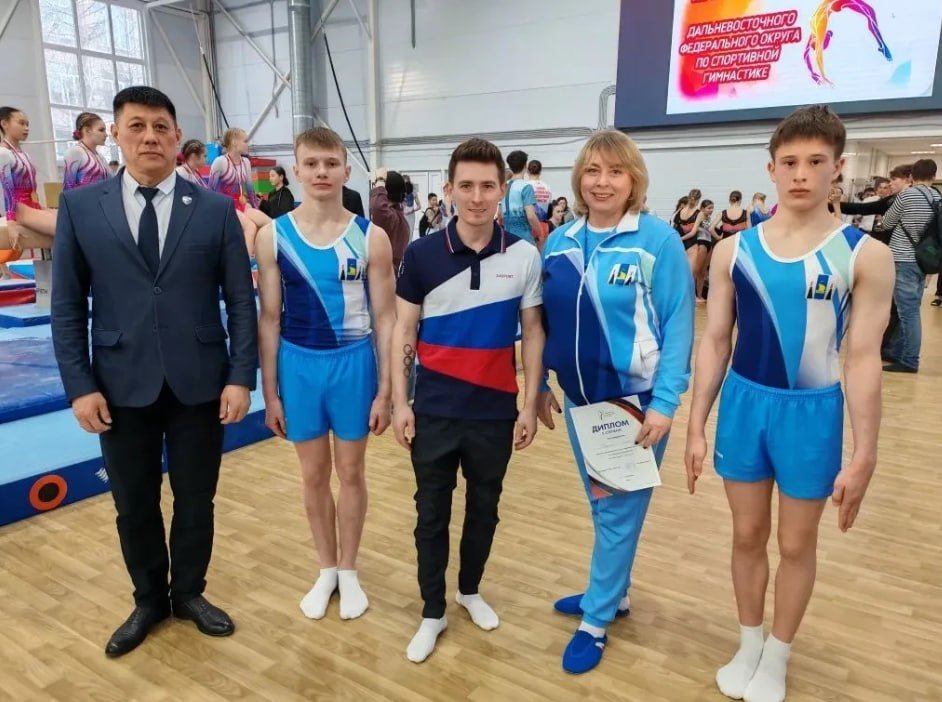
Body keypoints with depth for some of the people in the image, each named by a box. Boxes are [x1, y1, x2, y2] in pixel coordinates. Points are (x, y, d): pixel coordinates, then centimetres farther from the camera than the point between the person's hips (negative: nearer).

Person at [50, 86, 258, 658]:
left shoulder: (216, 209, -1)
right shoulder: (80, 207, 1)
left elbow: (242, 301, -2)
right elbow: (68, 306, 2)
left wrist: (241, 377, -8)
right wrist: (80, 385, -4)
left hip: (200, 383, 0)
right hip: (122, 385, 1)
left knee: (196, 499, 13)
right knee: (134, 503, 15)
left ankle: (189, 593, 36)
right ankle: (149, 599, 38)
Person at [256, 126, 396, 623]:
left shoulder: (371, 238, -7)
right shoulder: (273, 236, -3)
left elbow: (384, 318, -4)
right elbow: (269, 318, 0)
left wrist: (385, 391, -5)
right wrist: (270, 392, 1)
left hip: (353, 363, -1)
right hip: (298, 364, 1)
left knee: (351, 472, 12)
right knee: (314, 475, 14)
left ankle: (349, 571, 32)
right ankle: (326, 571, 35)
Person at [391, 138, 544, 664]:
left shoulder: (525, 256, -3)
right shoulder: (422, 254, -5)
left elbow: (534, 334, 2)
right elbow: (404, 332, 1)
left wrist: (530, 405, 0)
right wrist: (400, 402, -3)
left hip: (496, 411, 1)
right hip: (435, 411, 0)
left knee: (485, 508, 17)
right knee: (432, 514, 11)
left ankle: (471, 590, 41)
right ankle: (433, 612, 29)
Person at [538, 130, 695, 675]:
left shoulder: (659, 240, -13)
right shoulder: (560, 243, 2)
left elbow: (679, 326, -13)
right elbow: (548, 321, 8)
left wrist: (664, 403, -18)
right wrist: (541, 385, 8)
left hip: (635, 401, -5)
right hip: (579, 399, 5)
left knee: (620, 510, 6)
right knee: (602, 505, 20)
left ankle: (596, 620, 24)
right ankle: (613, 593, 41)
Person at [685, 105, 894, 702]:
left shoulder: (865, 255, -8)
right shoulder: (734, 249, -3)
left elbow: (863, 358, -9)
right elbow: (715, 343, 0)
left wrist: (864, 456, -10)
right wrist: (697, 427, -1)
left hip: (812, 412, -2)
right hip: (743, 404, 2)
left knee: (797, 544, 13)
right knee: (748, 536, 16)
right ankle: (748, 645, 38)